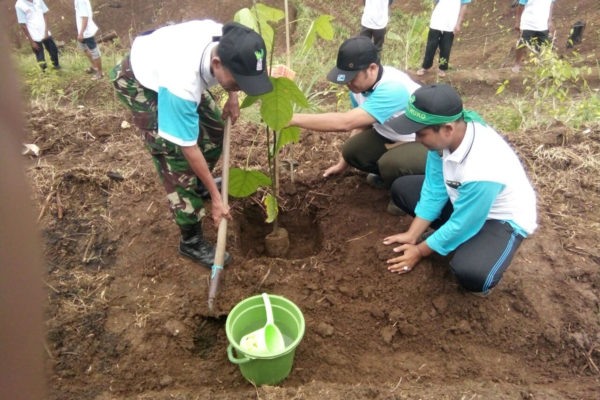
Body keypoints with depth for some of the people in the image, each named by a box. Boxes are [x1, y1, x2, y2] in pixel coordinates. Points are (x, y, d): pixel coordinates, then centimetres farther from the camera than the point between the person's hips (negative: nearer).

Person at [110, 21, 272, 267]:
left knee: (214, 129, 8)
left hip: (166, 58, 7)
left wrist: (232, 96, -8)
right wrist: (215, 198, -24)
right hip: (139, 82, -7)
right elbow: (189, 148, -32)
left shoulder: (228, 42, -29)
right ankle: (191, 241, -2)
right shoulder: (181, 85, -45)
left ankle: (200, 183, 37)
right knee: (175, 157, -15)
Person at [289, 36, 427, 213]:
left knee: (392, 163, -36)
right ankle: (387, 174, 15)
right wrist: (343, 163, 11)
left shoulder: (392, 88, -37)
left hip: (426, 143, -7)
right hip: (391, 137, 8)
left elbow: (345, 122, -44)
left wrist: (293, 118, -40)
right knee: (352, 150, -13)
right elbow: (360, 123, 5)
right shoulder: (360, 82, -10)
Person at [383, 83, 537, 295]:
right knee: (401, 188, 0)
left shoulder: (482, 170, -40)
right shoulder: (445, 137, -21)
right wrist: (412, 235, -8)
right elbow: (434, 188, -9)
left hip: (503, 219, -7)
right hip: (462, 199, 7)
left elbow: (461, 225, -26)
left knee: (471, 274, -34)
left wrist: (420, 251, -12)